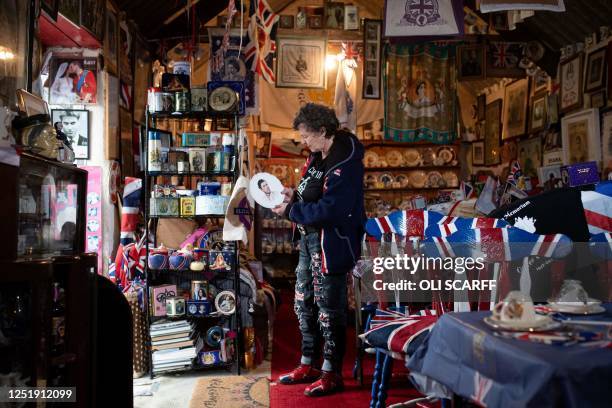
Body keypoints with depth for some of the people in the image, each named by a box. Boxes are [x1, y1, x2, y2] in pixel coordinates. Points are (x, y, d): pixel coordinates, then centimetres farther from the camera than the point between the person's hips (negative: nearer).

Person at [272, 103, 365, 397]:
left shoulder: (344, 164, -23)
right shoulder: (318, 155, 8)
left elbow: (328, 211, -27)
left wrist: (290, 212, -18)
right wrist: (295, 195, 1)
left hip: (332, 243, -10)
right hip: (309, 238, 10)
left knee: (329, 309, 1)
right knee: (304, 304, 18)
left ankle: (331, 374, 16)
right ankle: (308, 365, 32)